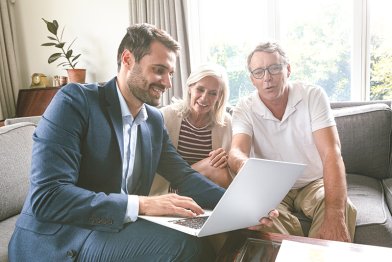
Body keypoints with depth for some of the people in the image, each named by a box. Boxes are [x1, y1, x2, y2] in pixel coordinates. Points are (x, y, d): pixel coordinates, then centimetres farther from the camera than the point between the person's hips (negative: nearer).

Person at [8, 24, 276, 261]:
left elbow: (183, 175, 5)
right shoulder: (75, 100, -14)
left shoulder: (155, 120, 7)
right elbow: (46, 196, -23)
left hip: (116, 231, 6)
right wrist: (142, 204, -29)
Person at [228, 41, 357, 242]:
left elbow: (331, 153, -21)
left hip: (314, 183, 0)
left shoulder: (313, 96, -11)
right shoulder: (244, 109, -7)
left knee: (343, 209, -30)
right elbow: (237, 151, -23)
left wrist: (335, 215, -36)